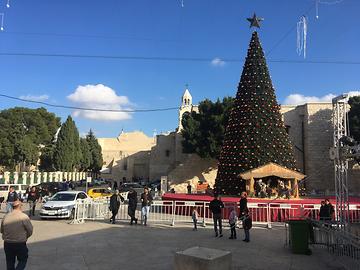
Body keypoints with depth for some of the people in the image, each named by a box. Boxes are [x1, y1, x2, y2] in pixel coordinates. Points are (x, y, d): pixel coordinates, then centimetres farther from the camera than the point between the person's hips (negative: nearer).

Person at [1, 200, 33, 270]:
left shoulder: (6, 216, -1)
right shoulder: (24, 217, -15)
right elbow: (30, 230, -10)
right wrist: (25, 237, 9)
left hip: (7, 243, 4)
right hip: (20, 244, -4)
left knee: (10, 262, 19)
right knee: (22, 260, 13)